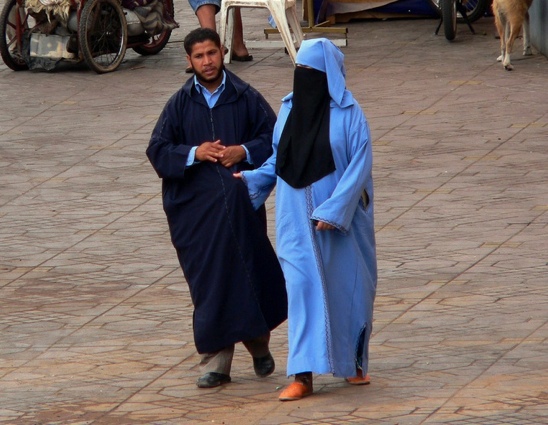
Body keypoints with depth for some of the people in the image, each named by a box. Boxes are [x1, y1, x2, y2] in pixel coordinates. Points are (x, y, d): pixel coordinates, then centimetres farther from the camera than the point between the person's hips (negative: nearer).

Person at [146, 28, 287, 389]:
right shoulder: (180, 104, 4)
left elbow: (274, 138, 5)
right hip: (197, 206, 0)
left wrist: (245, 152, -12)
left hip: (241, 203, 0)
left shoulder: (246, 98, 3)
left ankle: (259, 345, 29)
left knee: (250, 273, 4)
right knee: (209, 282, 0)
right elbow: (157, 151, 2)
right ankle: (215, 363, 4)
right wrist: (193, 153, -14)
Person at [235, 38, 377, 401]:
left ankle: (354, 362, 27)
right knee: (303, 287, -4)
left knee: (347, 287, 8)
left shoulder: (348, 113, -11)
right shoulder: (290, 108, 4)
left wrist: (334, 209, -19)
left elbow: (360, 165, -13)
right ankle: (304, 376, -7)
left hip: (340, 217, -3)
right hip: (298, 218, 3)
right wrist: (252, 178, 1)